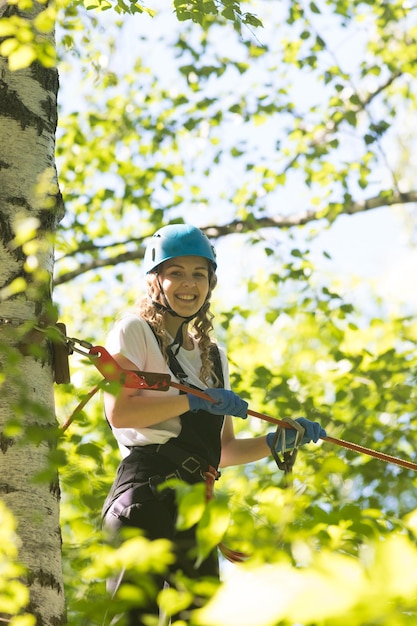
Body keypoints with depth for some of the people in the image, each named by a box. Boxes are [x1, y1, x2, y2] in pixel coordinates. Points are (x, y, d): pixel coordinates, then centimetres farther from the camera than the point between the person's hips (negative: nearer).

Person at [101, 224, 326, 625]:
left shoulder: (214, 357, 24)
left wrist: (278, 441, 8)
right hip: (147, 496, -7)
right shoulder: (134, 330, 4)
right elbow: (118, 412, -11)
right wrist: (196, 400, -12)